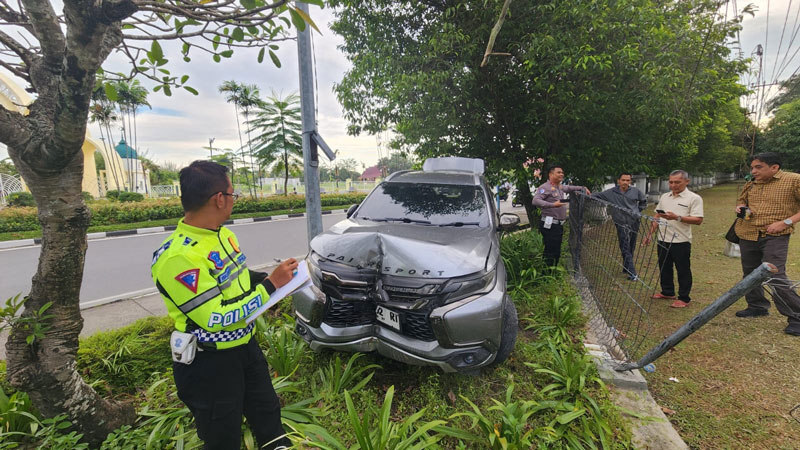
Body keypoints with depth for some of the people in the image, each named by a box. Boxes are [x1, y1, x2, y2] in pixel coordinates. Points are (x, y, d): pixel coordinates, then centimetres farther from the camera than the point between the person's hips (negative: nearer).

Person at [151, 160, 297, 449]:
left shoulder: (223, 234, 1)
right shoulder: (177, 257, -28)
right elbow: (214, 318, -28)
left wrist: (266, 277, -3)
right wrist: (270, 286, -26)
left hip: (246, 346, 8)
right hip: (209, 364, -7)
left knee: (267, 413, 23)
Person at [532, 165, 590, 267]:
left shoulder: (560, 187, 18)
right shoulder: (545, 187, -12)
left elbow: (569, 188, 41)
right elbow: (535, 201, -27)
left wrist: (583, 188, 36)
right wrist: (552, 205, -35)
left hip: (559, 225, 10)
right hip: (550, 225, -10)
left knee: (557, 253, 14)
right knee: (550, 253, -11)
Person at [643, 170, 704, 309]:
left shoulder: (694, 198, -6)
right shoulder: (664, 197, 12)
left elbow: (698, 220, -14)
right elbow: (657, 217, 15)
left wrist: (677, 217, -24)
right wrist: (650, 234, 10)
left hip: (681, 241, -6)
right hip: (663, 240, 6)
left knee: (683, 271, 4)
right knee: (664, 268, 15)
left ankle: (684, 298, 15)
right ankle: (667, 292, 31)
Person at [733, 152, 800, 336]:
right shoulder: (750, 185, 10)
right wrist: (740, 207, 5)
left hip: (774, 237, -6)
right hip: (747, 235, 6)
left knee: (775, 276, -13)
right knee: (750, 273, 15)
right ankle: (757, 306, 32)